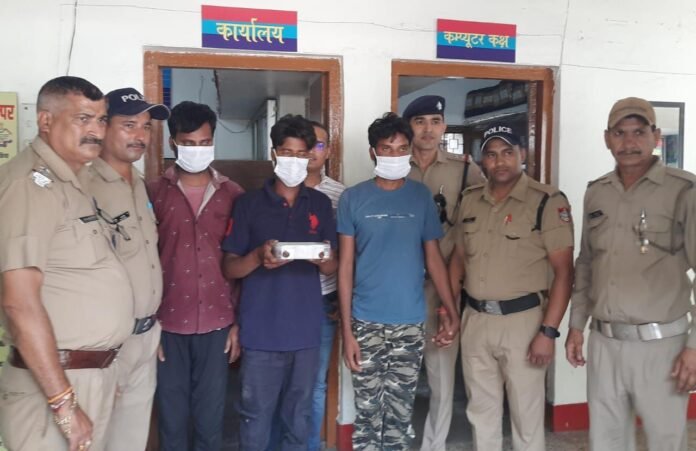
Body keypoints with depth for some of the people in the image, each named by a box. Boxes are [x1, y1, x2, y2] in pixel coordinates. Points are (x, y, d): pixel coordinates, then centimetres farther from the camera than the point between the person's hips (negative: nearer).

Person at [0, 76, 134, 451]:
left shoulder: (73, 182, 12)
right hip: (55, 382, -9)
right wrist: (65, 402, -21)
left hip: (93, 375, 9)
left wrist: (101, 373, 17)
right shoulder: (31, 181, -16)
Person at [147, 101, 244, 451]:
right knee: (172, 419, 10)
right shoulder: (154, 193, 0)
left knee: (210, 418, 11)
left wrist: (238, 322, 2)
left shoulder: (232, 195, 4)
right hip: (168, 324, -1)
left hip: (217, 324, 1)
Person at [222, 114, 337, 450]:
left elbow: (332, 268, 9)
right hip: (261, 331, -2)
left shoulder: (321, 204, 6)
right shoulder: (249, 203, -1)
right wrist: (259, 257, -22)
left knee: (298, 415, 14)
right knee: (256, 416, 6)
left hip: (306, 330, 3)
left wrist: (323, 260, -15)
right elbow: (230, 268, -1)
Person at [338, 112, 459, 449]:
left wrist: (451, 312, 0)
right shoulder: (353, 198, -2)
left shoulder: (421, 197, 3)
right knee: (367, 412, 7)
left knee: (400, 412, 10)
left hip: (410, 324, 1)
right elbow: (345, 265, -2)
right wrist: (346, 329, -6)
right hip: (366, 323, -1)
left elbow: (433, 258, 8)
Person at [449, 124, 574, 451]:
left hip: (522, 320, -5)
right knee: (481, 412, 18)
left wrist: (548, 331, -17)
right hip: (475, 320, 5)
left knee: (526, 416, 8)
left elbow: (563, 270, -12)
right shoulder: (470, 200, 7)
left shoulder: (547, 201, -10)